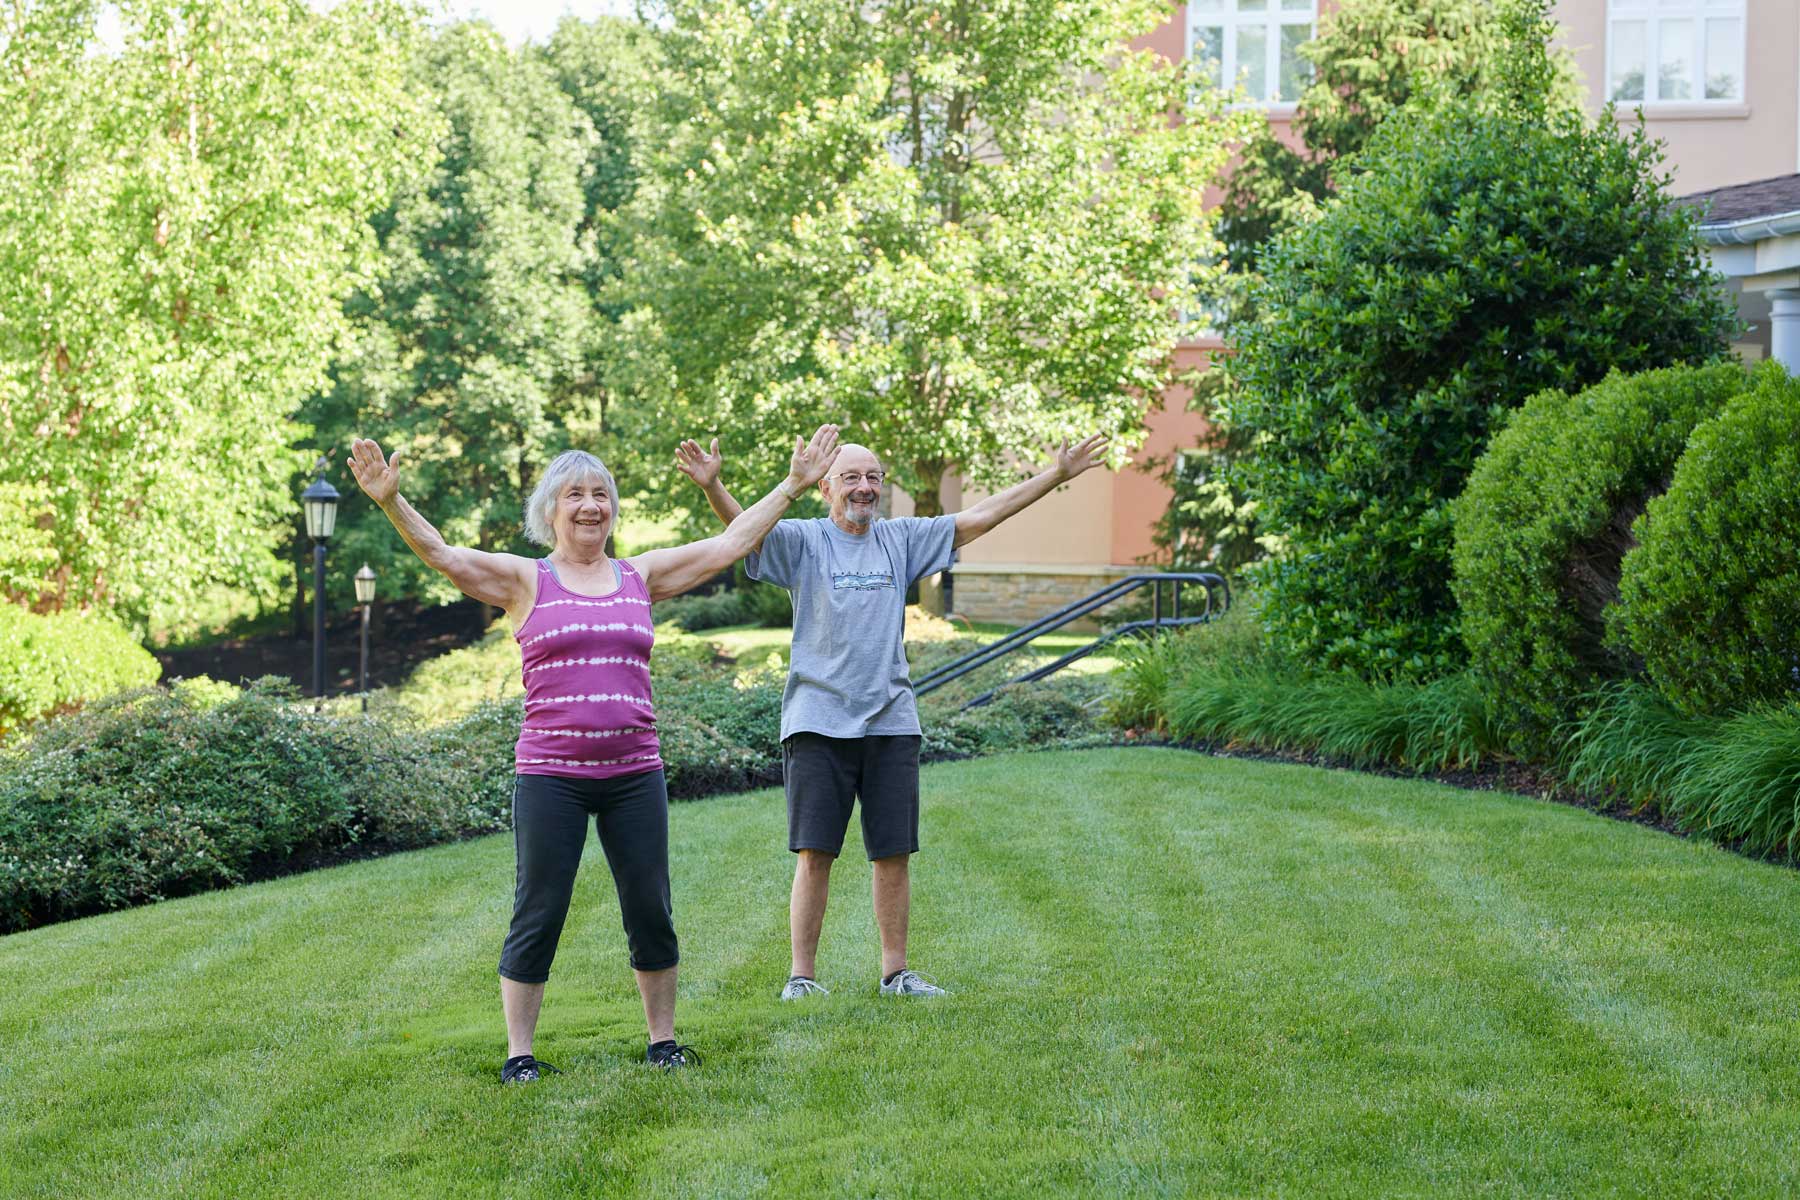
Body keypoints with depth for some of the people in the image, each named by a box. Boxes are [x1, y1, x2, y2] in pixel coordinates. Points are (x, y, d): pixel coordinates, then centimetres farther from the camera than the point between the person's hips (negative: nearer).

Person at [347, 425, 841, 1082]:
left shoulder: (640, 576, 11)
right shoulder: (525, 580, 2)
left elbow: (730, 544, 13)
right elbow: (443, 555, -9)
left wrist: (793, 485, 11)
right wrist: (391, 502, -24)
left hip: (635, 774, 3)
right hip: (550, 775, -3)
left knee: (651, 913, 7)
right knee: (537, 916, 0)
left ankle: (663, 1038, 22)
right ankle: (518, 1052, 9)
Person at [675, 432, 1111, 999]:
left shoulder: (902, 539, 11)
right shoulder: (802, 541, 0)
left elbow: (980, 516, 13)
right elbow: (744, 527, -17)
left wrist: (1057, 474, 10)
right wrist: (711, 486, -38)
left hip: (891, 722, 4)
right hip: (817, 721, -4)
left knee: (894, 853, 7)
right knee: (815, 853, -4)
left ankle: (896, 971, 17)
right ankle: (801, 976, 3)